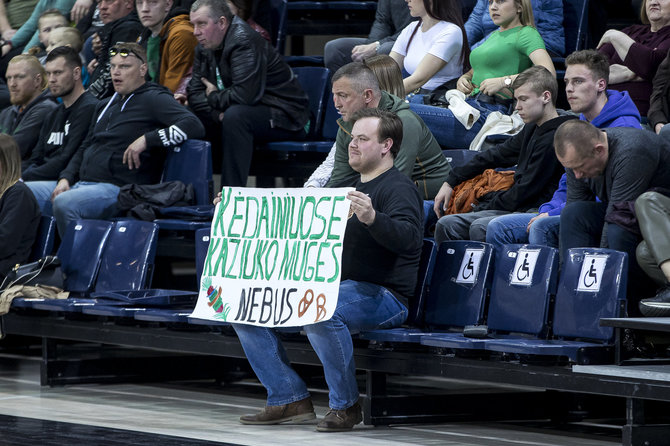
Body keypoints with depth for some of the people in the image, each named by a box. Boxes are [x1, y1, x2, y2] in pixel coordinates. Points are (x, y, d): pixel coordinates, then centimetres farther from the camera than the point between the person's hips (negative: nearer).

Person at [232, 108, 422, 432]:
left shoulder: (398, 188, -5)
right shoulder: (347, 188, 24)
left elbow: (408, 238, -25)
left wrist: (372, 218, -45)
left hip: (381, 294, -9)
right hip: (328, 289, 9)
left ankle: (345, 406, -22)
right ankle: (290, 400, -2)